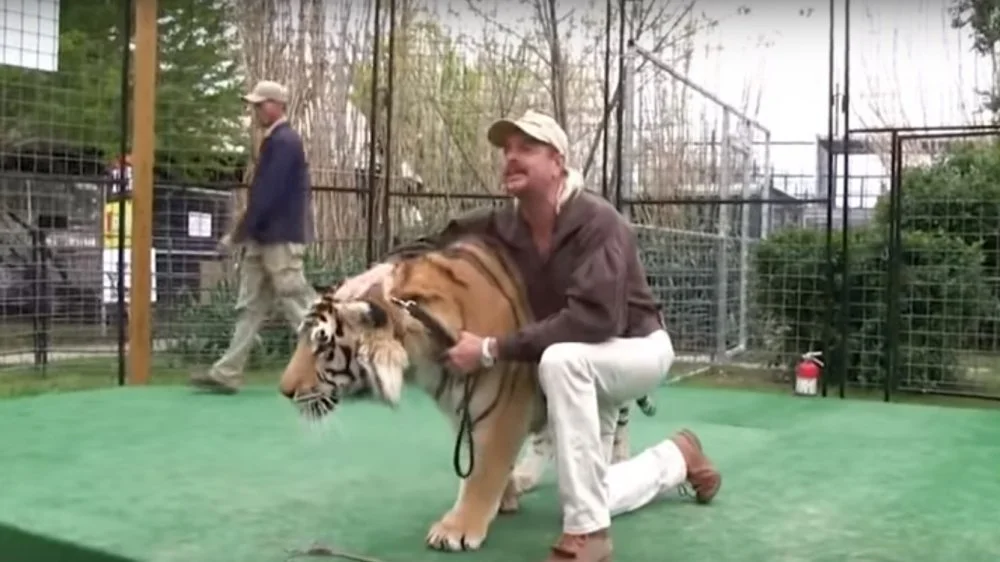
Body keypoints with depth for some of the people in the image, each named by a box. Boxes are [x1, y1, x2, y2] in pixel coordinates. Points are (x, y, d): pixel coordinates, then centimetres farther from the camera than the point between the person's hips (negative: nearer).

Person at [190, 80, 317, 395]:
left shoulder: (284, 142, -14)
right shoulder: (274, 141, 17)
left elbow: (267, 195, -19)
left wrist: (237, 234, -15)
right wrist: (246, 235, 15)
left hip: (281, 239, -10)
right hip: (264, 239, 10)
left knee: (298, 307, -4)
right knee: (250, 308, 9)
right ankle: (228, 374, 12)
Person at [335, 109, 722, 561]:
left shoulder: (598, 222, -30)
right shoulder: (503, 226, -13)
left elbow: (594, 317, -41)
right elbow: (437, 243, -1)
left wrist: (492, 350, -40)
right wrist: (386, 267, -24)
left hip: (638, 349, -6)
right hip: (581, 371, 7)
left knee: (560, 359, -40)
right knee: (595, 496, 11)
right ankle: (678, 459, 41)